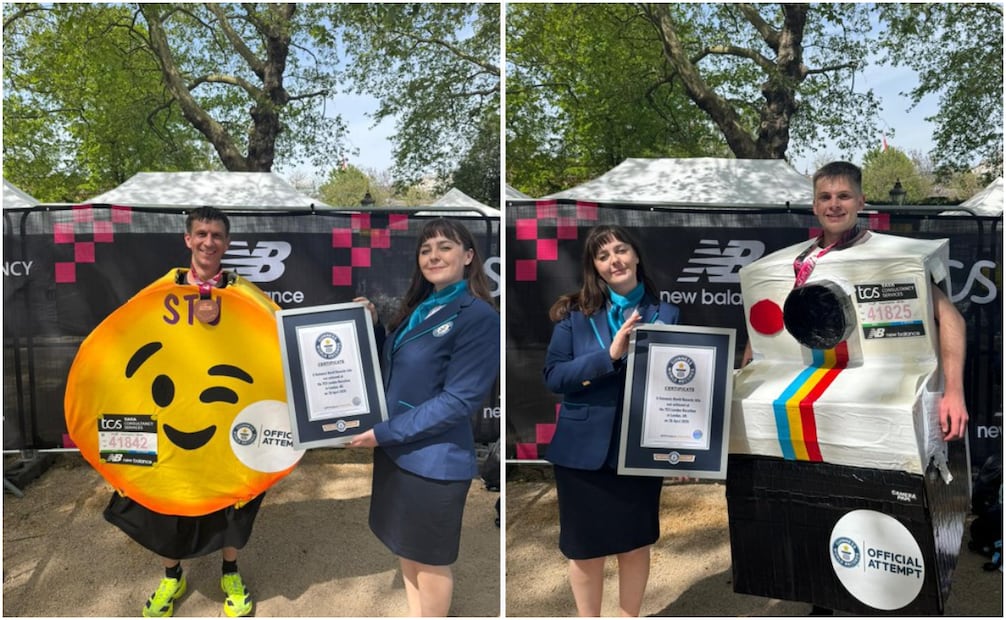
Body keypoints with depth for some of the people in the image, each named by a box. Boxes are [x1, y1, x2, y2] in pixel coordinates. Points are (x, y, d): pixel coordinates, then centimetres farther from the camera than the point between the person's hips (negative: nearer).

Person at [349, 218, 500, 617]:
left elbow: (458, 400, -22)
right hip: (396, 451, 8)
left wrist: (385, 432, -21)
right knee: (407, 551, 21)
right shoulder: (418, 308, 9)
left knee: (430, 559, 10)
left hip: (434, 460, -8)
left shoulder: (479, 318, -16)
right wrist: (372, 326, 4)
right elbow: (390, 371, 19)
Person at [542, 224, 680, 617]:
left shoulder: (665, 314, 1)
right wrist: (610, 354, -22)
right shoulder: (575, 313, -3)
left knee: (636, 544, 14)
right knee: (586, 549, 12)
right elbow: (553, 376, -11)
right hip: (584, 449, -1)